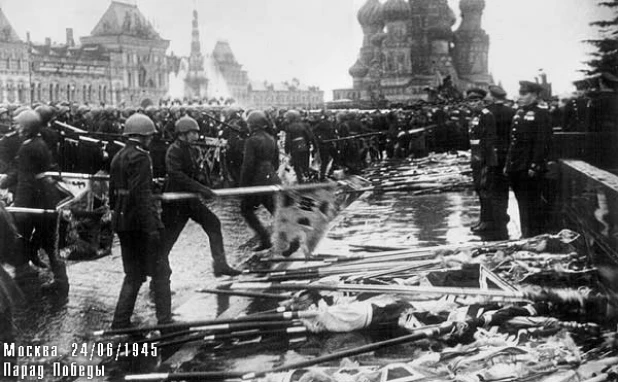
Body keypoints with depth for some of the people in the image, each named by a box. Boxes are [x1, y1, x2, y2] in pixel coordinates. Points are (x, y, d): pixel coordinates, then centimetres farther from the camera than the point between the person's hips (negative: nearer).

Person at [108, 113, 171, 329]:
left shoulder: (118, 157, 14)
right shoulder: (140, 157, -14)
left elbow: (113, 191, 16)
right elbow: (142, 194, -21)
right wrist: (151, 226, -22)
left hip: (122, 224, 9)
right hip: (140, 222, -9)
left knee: (133, 274, 16)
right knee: (160, 272, 1)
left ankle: (121, 321, 16)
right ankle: (165, 320, 3)